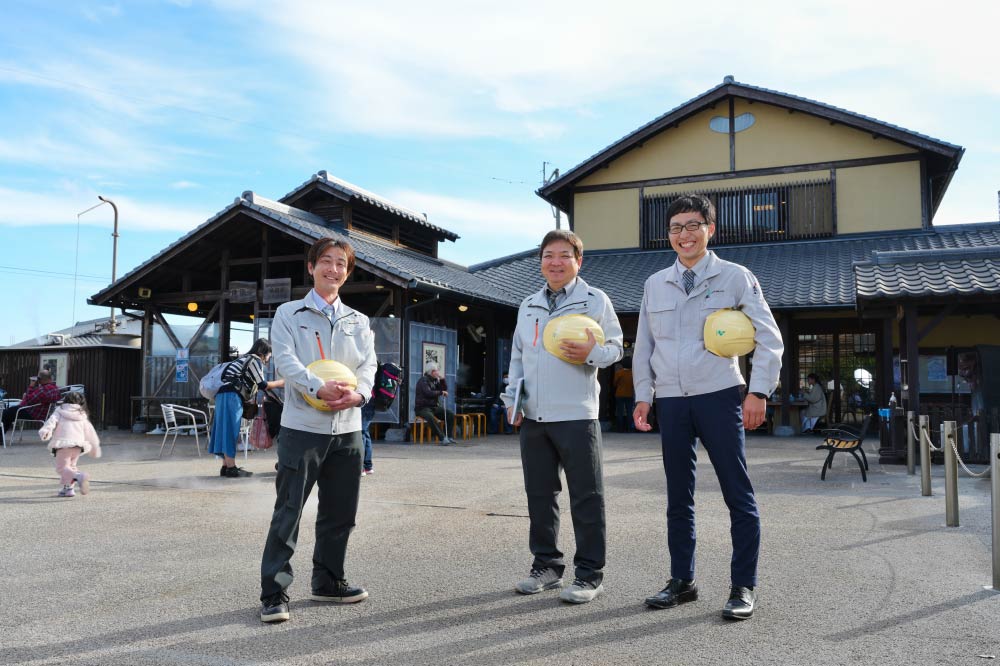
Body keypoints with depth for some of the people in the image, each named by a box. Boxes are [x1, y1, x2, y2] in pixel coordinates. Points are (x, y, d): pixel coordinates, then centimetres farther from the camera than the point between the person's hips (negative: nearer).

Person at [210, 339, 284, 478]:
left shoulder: (246, 358, 27)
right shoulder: (255, 359, -1)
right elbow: (261, 384, -5)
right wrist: (280, 383, 5)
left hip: (224, 394, 10)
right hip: (231, 395, -10)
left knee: (227, 430, 8)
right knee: (231, 430, -10)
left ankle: (226, 466, 9)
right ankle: (231, 468, -10)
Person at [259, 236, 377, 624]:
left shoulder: (359, 322, 15)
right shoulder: (289, 314, 3)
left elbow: (368, 364, 3)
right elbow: (286, 361, -11)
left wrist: (359, 393, -19)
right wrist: (319, 388, -28)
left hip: (347, 429, 5)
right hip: (302, 427, -4)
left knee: (340, 512, 12)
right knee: (288, 513, -3)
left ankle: (328, 581, 28)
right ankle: (273, 594, 4)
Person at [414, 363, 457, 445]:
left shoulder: (435, 380, 13)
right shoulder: (423, 380, -11)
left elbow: (444, 389, 8)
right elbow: (428, 393, -25)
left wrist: (442, 379, -5)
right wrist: (441, 393, -18)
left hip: (434, 406, 8)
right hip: (422, 408, -8)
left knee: (451, 414, -7)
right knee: (430, 417, -38)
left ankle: (448, 436, -6)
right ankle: (442, 438, -38)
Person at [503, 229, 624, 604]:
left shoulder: (595, 301, 1)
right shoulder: (528, 306, 16)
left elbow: (615, 347, 2)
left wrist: (591, 354, -19)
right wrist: (512, 398, 9)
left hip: (576, 415, -5)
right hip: (533, 417, 5)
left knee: (586, 497, 0)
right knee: (539, 494, 11)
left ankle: (590, 574, 10)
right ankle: (546, 565, 24)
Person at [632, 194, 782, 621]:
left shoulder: (734, 277, 1)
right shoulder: (655, 285, 12)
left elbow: (769, 338, -1)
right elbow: (643, 346, 16)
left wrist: (758, 392, -9)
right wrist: (644, 395, 9)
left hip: (719, 397, -3)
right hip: (671, 402, 4)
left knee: (738, 494, -2)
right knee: (678, 496, 10)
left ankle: (743, 587, 9)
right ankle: (682, 581, 21)